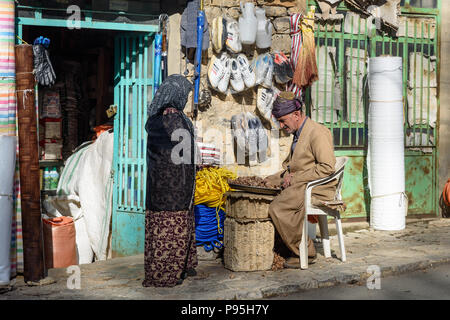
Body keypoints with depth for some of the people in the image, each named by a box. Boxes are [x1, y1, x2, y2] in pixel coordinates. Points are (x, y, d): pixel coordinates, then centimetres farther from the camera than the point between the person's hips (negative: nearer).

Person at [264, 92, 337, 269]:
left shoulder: (318, 133, -13)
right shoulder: (299, 133, 18)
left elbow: (327, 167, -21)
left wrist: (296, 178, -19)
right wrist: (287, 173, 9)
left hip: (318, 189, -10)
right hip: (298, 185, 10)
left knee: (277, 207, -26)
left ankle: (305, 253, -12)